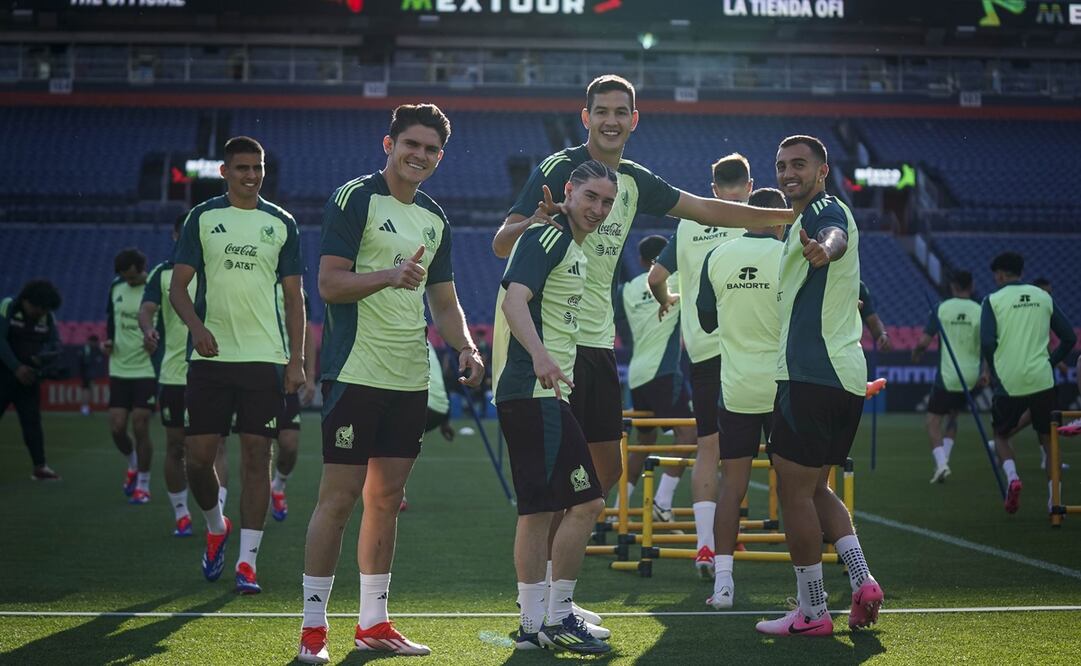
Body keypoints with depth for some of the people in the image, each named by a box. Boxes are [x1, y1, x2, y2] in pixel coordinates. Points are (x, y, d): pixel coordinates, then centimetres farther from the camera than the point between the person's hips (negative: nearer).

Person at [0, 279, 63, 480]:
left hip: (28, 375, 4)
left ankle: (40, 467, 0)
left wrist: (41, 358, -20)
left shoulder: (47, 318, 3)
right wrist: (16, 367, -22)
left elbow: (55, 345, 1)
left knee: (32, 421, 0)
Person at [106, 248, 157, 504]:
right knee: (117, 427, 1)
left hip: (147, 369, -5)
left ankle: (143, 484, 8)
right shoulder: (116, 287, 5)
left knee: (140, 427, -6)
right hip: (119, 368, 5)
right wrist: (108, 340, 3)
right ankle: (133, 464, 30)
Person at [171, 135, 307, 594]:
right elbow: (178, 285, 4)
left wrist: (297, 360, 1)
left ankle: (247, 561, 2)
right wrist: (196, 326, -16)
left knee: (256, 455, -3)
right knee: (198, 455, -2)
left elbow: (294, 297, 9)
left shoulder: (281, 223, 8)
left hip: (265, 357, 0)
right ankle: (215, 527, 27)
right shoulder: (202, 218, 6)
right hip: (210, 356, 0)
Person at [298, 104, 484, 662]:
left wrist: (466, 346, 3)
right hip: (356, 375, -7)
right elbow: (329, 283, -13)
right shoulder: (353, 198, -6)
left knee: (386, 499, 10)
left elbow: (444, 300, 21)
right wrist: (389, 275, -28)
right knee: (339, 497, -5)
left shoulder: (435, 218, 15)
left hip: (410, 380, 7)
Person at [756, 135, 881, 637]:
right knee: (815, 489, 17)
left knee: (794, 490, -5)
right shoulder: (808, 220, 21)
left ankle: (812, 612, -1)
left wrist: (823, 248, -60)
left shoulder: (824, 210, -11)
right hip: (845, 375, 11)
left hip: (812, 375, -11)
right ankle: (862, 582, 5)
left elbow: (836, 237, -37)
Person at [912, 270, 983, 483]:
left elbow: (924, 341, -7)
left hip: (946, 376, -3)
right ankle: (943, 461, 14)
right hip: (970, 378, 3)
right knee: (952, 418, 23)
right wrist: (986, 375, 10)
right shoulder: (980, 312, -2)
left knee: (933, 421, 4)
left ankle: (941, 463, -16)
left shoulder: (941, 309, -6)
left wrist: (916, 354, 15)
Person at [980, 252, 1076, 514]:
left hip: (1008, 381, -2)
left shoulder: (993, 300, -1)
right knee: (1047, 437, 16)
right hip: (1042, 380, 2)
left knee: (1001, 435, 18)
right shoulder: (1044, 297, 10)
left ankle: (1011, 476, -9)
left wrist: (994, 371, 6)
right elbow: (1069, 337, 8)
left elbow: (987, 342, -10)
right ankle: (1054, 497, 6)